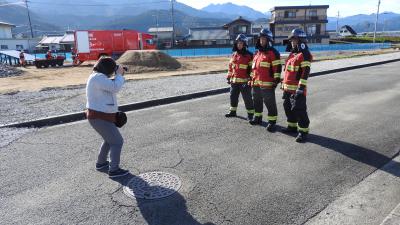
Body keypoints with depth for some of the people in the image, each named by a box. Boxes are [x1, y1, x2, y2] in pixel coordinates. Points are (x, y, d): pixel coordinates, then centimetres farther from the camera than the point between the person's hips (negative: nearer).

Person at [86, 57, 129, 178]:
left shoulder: (99, 77, 15)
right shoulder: (98, 77, -21)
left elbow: (112, 87, 23)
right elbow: (115, 88, -26)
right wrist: (119, 74, -14)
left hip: (100, 116, 11)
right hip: (100, 117, -11)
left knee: (110, 139, 27)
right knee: (117, 141, -5)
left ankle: (101, 163, 39)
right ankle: (114, 170, 1)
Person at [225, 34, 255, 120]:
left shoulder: (249, 55, -5)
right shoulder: (234, 55, 13)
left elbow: (252, 68, -8)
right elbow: (230, 67, 18)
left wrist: (251, 79, -13)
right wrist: (229, 77, 16)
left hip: (244, 81, -6)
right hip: (234, 81, 6)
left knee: (247, 98, -1)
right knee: (233, 96, 16)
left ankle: (250, 113, 10)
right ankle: (233, 111, 31)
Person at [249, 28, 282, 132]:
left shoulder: (273, 52, -7)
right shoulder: (257, 53, 17)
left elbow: (277, 67, -12)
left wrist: (277, 79, -16)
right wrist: (252, 79, 22)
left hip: (267, 84, -8)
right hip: (256, 83, 8)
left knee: (270, 103, -3)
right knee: (257, 101, 18)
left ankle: (272, 122, 3)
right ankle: (257, 118, 34)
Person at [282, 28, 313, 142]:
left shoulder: (304, 55, -12)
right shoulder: (292, 54, 17)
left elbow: (305, 73, -19)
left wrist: (301, 87, -23)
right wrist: (284, 84, 23)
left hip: (297, 89, -10)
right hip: (288, 88, 10)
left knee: (299, 110, -6)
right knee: (288, 107, 18)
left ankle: (303, 131, 4)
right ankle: (292, 126, 33)